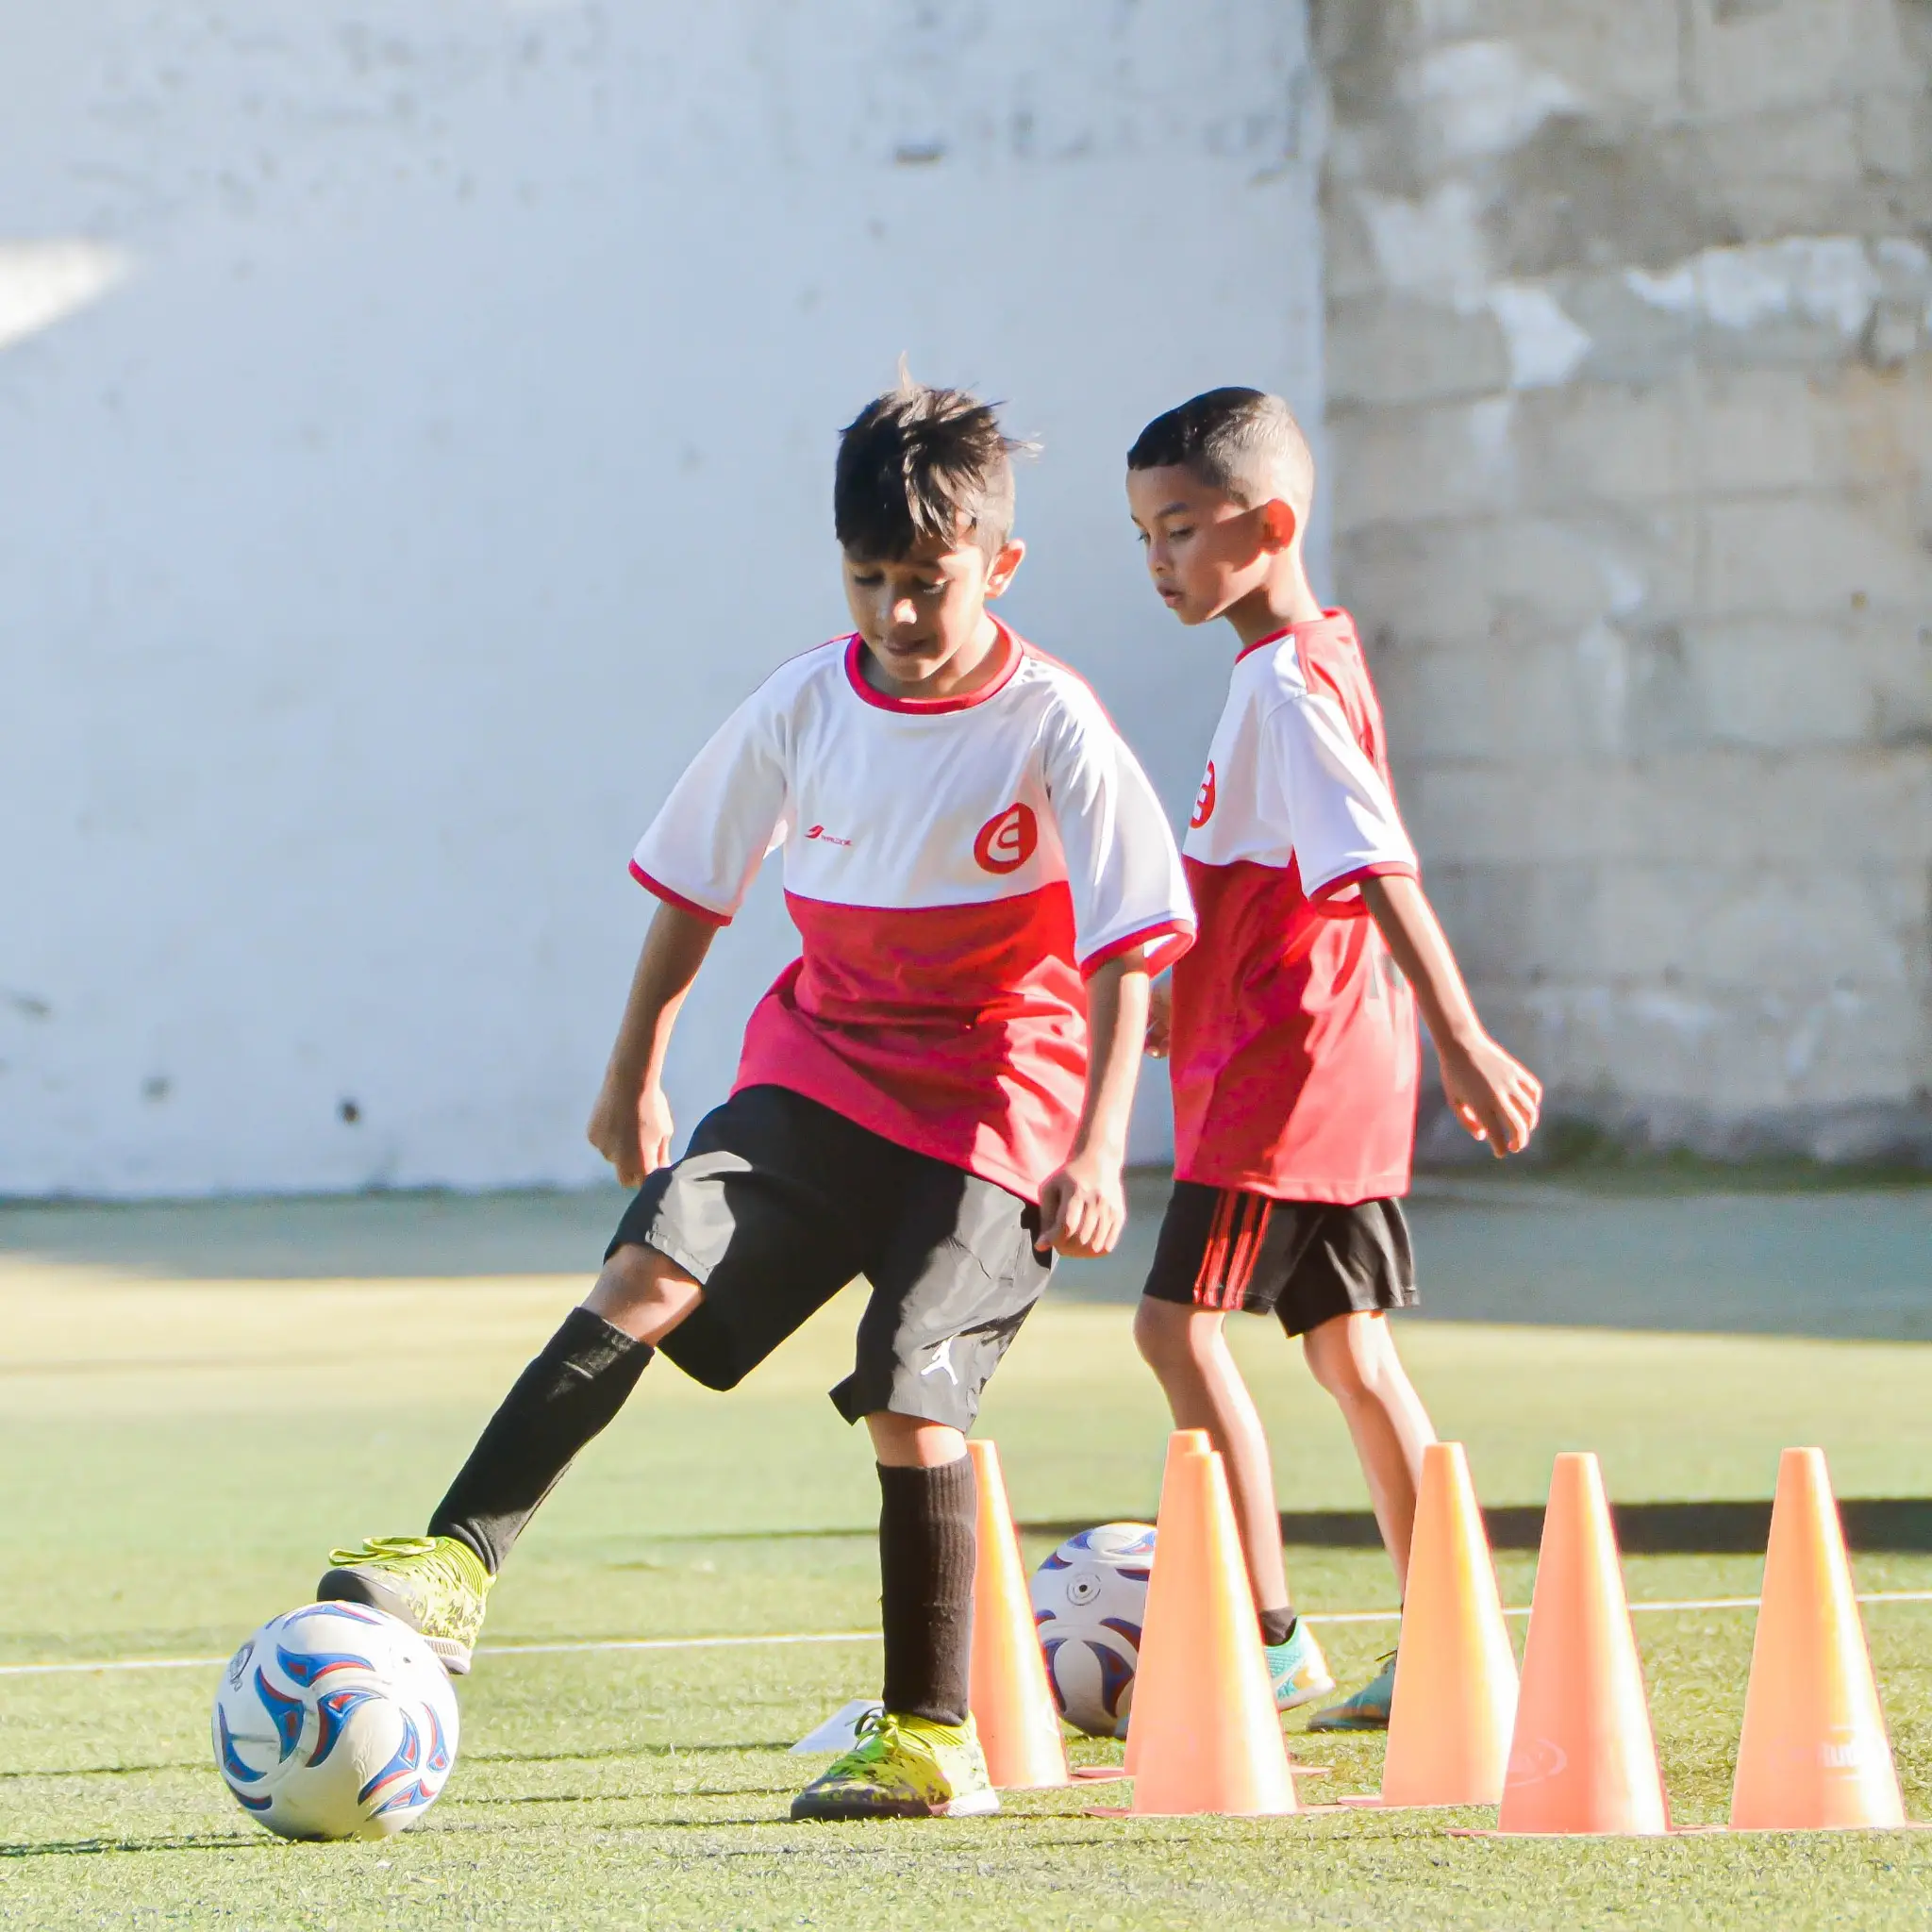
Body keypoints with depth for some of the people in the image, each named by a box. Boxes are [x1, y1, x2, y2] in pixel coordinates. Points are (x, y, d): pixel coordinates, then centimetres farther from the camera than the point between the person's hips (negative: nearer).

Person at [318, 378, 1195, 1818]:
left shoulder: (1052, 731, -10)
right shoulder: (804, 708, 2)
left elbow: (1127, 951, -9)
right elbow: (697, 886, 16)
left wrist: (1098, 1150, -17)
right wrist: (635, 1072, 20)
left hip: (994, 1112, -4)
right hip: (819, 1069, 4)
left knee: (909, 1401, -12)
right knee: (654, 1266, -18)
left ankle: (935, 1739, 1)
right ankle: (457, 1563, -25)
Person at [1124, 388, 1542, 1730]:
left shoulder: (1286, 682, -16)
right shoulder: (1315, 658, 14)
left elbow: (1381, 874, -24)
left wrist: (1462, 1043, -29)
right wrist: (1182, 1000, 31)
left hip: (1284, 1064, -10)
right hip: (1344, 1065, 10)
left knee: (1181, 1321, -9)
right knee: (1348, 1345, 11)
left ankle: (1270, 1636, -8)